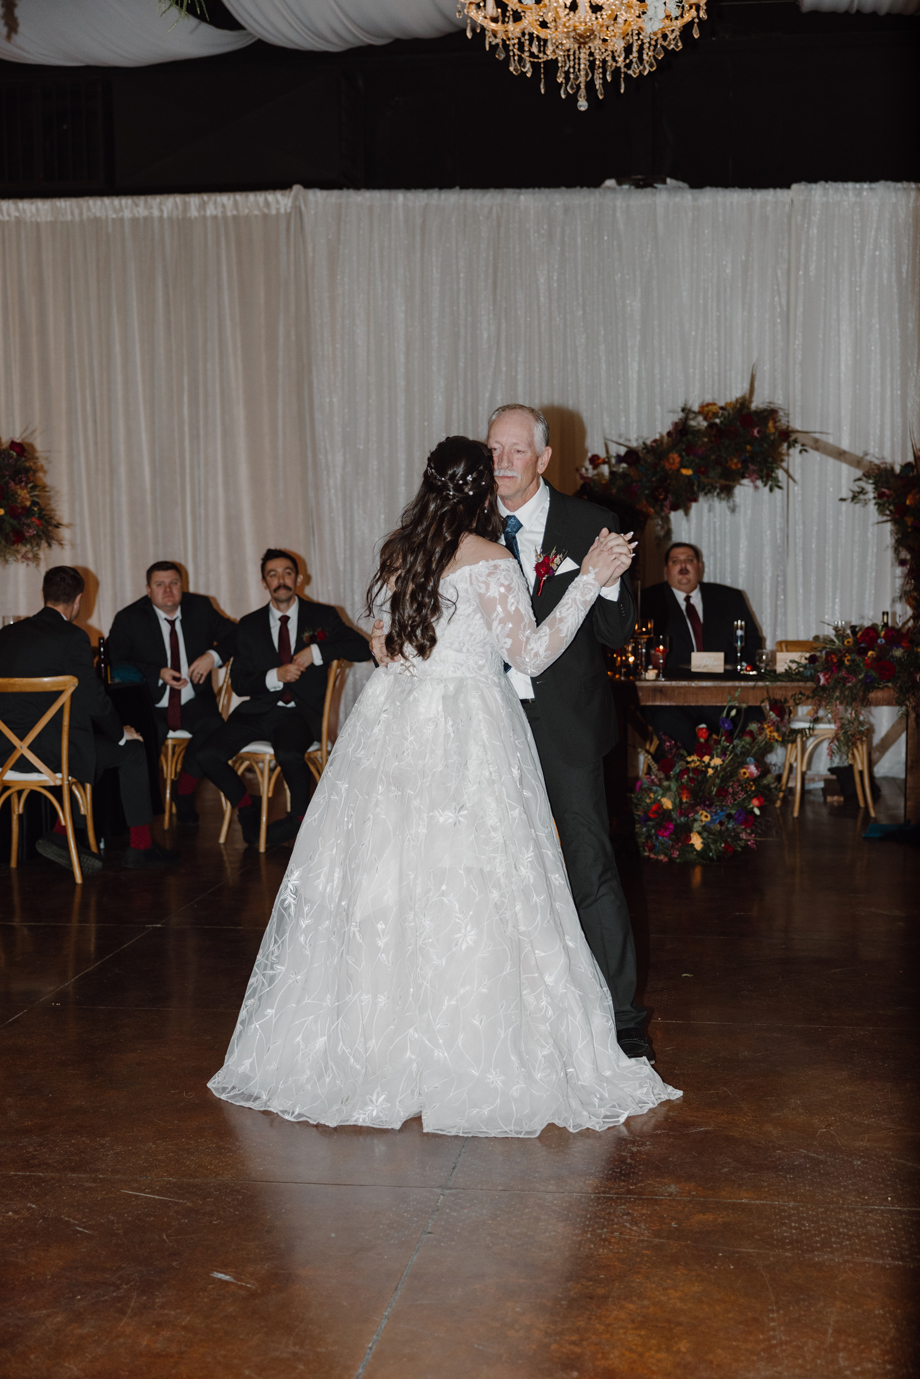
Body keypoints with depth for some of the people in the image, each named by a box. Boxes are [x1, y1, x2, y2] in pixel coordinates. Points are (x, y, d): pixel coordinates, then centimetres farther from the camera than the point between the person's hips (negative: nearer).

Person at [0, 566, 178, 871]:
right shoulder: (72, 637, -11)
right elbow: (93, 700, -12)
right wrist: (122, 732, 6)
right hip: (51, 751, -7)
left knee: (94, 753, 29)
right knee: (133, 750, 13)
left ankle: (61, 834, 18)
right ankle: (141, 847, 17)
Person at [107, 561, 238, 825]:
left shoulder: (201, 608, 7)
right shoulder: (129, 619, -1)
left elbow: (233, 635, 13)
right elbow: (116, 663, -5)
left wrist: (213, 656, -8)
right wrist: (158, 674, -18)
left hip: (194, 703, 2)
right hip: (151, 705, -2)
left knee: (215, 730, -29)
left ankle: (184, 791, -1)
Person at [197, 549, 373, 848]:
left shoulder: (322, 617, 6)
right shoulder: (250, 625, 12)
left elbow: (362, 648, -4)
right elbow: (239, 682, 7)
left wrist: (317, 651, -14)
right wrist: (275, 676, -11)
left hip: (301, 713, -3)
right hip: (259, 711, 3)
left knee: (288, 754, -35)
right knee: (208, 756, -19)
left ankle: (300, 814, -4)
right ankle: (246, 805, 9)